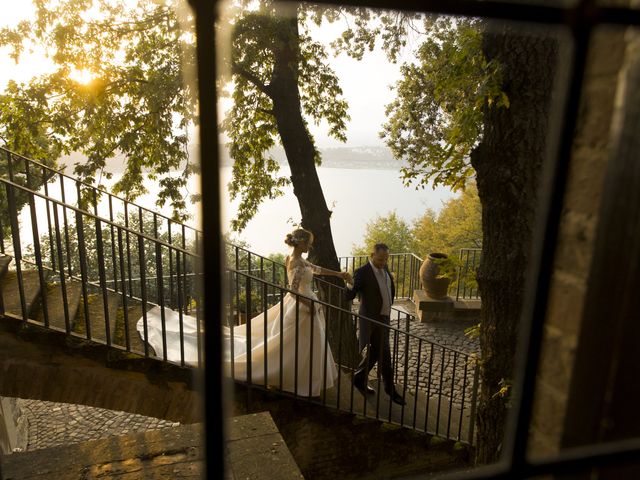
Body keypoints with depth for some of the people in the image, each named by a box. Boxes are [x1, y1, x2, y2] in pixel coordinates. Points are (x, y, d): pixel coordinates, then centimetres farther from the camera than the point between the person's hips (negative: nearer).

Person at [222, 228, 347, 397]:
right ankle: (303, 383, 14)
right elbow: (294, 291, -27)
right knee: (305, 348, 2)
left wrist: (339, 274, 18)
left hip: (297, 304, 10)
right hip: (303, 306, -10)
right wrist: (311, 305, -18)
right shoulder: (298, 263, -22)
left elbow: (317, 269, 17)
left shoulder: (295, 259, 8)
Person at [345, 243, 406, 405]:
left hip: (384, 318, 8)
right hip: (371, 320, -8)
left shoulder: (385, 270, 5)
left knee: (375, 353, 18)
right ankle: (390, 390, 15)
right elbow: (350, 296, -24)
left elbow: (391, 288, 23)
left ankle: (359, 379, 35)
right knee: (384, 355, 0)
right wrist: (350, 286, -44)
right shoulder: (362, 272, -18)